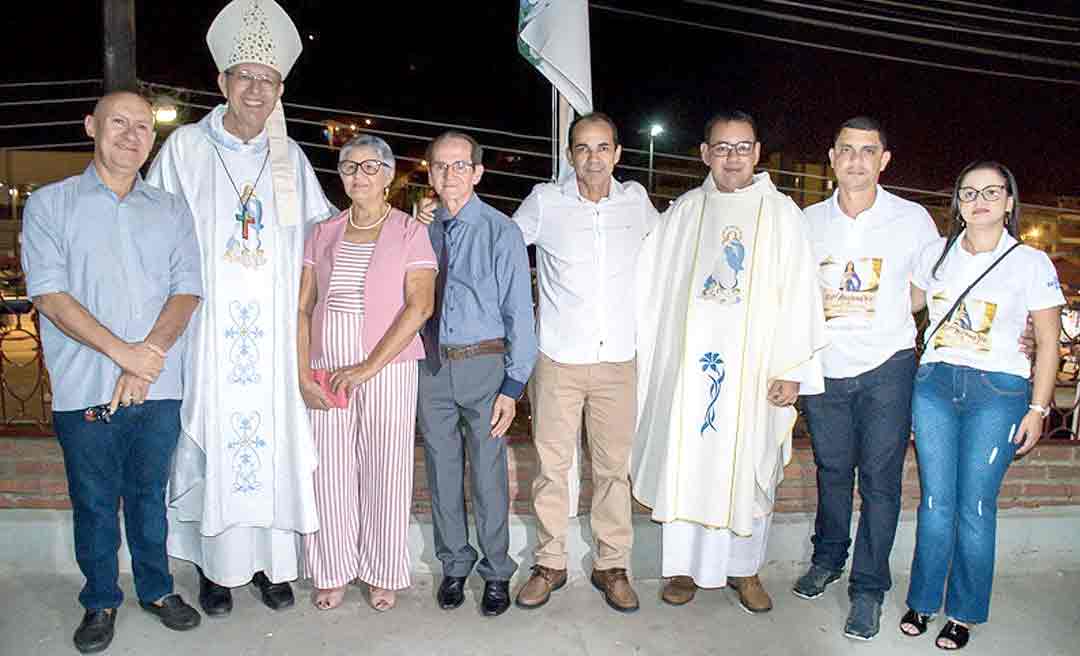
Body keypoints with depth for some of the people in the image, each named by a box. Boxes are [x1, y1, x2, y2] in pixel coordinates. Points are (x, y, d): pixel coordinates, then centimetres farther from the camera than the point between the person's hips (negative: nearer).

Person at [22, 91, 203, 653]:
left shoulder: (171, 210, 10)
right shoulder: (49, 204, 2)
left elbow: (186, 291, 2)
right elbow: (51, 295, -7)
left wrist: (149, 357, -13)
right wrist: (123, 352, -17)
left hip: (158, 388, 2)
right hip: (86, 390, -2)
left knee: (149, 494, 14)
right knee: (94, 501, 10)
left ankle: (156, 589, 31)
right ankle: (100, 602, 28)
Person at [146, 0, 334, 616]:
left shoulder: (290, 157, 10)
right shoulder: (185, 148, 3)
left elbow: (324, 224, 23)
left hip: (274, 332, 2)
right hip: (207, 328, -2)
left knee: (274, 439, 4)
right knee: (213, 439, 2)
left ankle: (272, 559, 18)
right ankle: (215, 565, 17)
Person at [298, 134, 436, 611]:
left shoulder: (410, 232, 0)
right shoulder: (323, 234, 11)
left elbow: (420, 305, -11)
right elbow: (302, 308, 8)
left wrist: (369, 367, -16)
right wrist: (304, 375, -4)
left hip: (387, 370, -3)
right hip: (326, 371, 3)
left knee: (386, 472, 4)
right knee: (329, 471, 6)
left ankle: (383, 575, 21)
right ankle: (333, 572, 24)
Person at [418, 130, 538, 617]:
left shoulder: (501, 231, -6)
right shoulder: (421, 230, 5)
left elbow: (518, 311, -7)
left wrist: (513, 385, -11)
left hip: (483, 364, -3)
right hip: (431, 365, 3)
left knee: (488, 473, 5)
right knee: (442, 472, 14)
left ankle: (497, 573, 25)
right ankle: (454, 565, 33)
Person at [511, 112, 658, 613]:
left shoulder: (635, 200, 5)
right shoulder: (544, 201, -2)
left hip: (618, 360, 2)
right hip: (557, 358, -1)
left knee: (614, 467, 9)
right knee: (551, 465, 6)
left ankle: (611, 566, 23)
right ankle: (549, 564, 22)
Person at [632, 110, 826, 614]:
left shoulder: (782, 214, 2)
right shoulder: (684, 212, 8)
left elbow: (798, 294, -1)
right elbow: (650, 284, 11)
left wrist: (792, 370, -7)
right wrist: (644, 352, 7)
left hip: (754, 367, -1)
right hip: (688, 364, 1)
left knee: (747, 468, 7)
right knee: (685, 464, 6)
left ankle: (744, 567, 25)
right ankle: (685, 565, 21)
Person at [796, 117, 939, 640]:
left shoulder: (913, 220, -2)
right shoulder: (808, 221, 3)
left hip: (885, 366, -2)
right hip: (823, 366, 2)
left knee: (879, 478, 0)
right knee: (831, 470, 15)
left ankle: (867, 589, 13)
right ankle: (827, 559, 35)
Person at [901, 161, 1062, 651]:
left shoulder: (1031, 262, 0)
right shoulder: (936, 253, 8)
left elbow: (1048, 343, 2)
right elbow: (906, 303, 25)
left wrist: (1037, 410, -2)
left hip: (998, 393, -2)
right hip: (934, 386, 2)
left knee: (975, 508, 0)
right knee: (935, 502, 5)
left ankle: (963, 612, 16)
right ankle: (923, 601, 20)